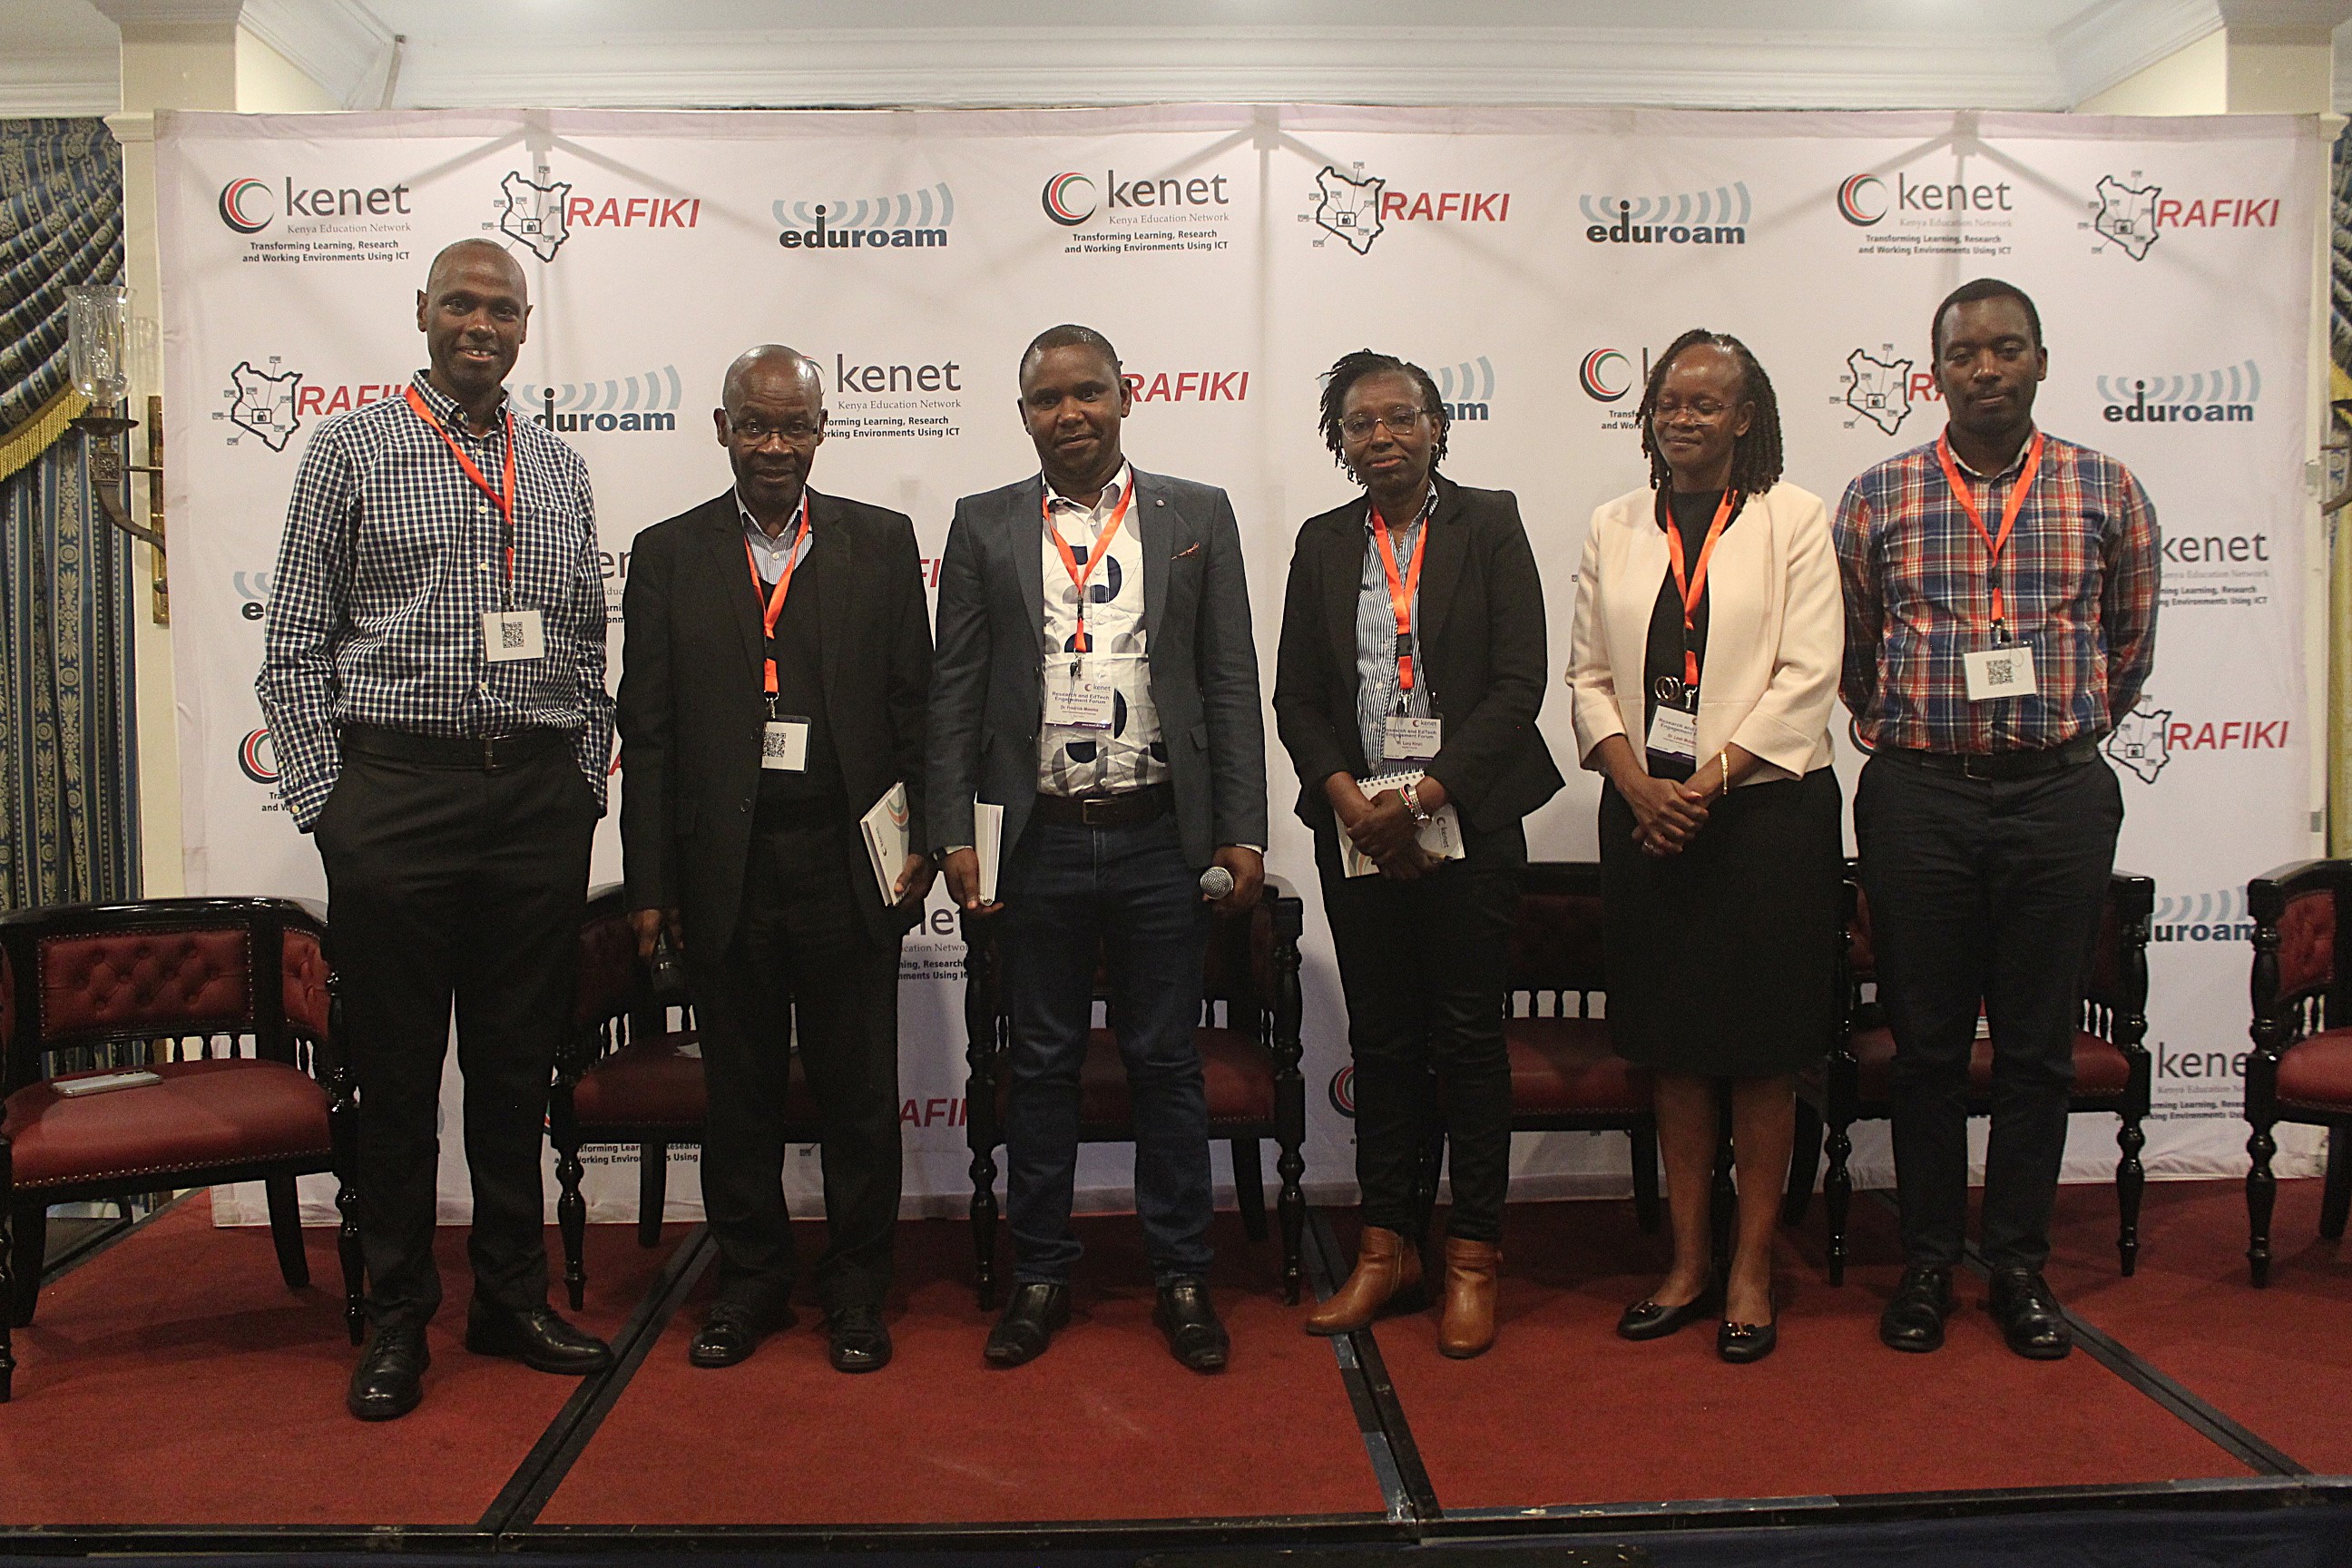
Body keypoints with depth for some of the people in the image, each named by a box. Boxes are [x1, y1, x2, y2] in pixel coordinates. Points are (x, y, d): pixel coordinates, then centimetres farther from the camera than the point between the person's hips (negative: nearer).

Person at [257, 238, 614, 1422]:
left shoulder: (560, 470, 14)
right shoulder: (351, 449, 4)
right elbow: (294, 646, 1)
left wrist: (585, 785, 7)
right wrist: (323, 797, -6)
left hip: (539, 795, 3)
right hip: (395, 790, -3)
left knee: (519, 1060, 10)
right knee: (397, 1067, 4)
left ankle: (514, 1299, 24)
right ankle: (397, 1321, 19)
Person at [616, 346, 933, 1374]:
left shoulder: (881, 543, 6)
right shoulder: (667, 554, 6)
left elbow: (916, 704, 5)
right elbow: (646, 730, 4)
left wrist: (922, 841, -3)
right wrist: (650, 882, 0)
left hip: (849, 864, -1)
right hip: (724, 868, 1)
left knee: (859, 1093, 8)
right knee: (739, 1092, 12)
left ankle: (857, 1289, 24)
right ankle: (750, 1281, 29)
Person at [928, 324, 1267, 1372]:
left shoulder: (1198, 516, 5)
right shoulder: (984, 527, 7)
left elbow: (1231, 684, 3)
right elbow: (955, 692, 5)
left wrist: (1242, 833, -3)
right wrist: (954, 834, -3)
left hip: (1160, 837, 0)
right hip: (1039, 842, 1)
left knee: (1166, 1063, 8)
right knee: (1042, 1066, 10)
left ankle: (1181, 1276, 22)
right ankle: (1040, 1275, 24)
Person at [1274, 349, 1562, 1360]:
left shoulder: (1490, 526, 2)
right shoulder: (1322, 546, 11)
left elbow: (1518, 683, -6)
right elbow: (1297, 696, 8)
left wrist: (1424, 797, -14)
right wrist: (1350, 800, -9)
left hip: (1467, 822, -3)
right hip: (1357, 826, 3)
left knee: (1469, 1039, 3)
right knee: (1380, 1039, 9)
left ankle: (1472, 1258, 15)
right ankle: (1385, 1248, 20)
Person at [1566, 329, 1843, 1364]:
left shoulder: (1794, 519, 0)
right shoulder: (1615, 529, 10)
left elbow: (1807, 677, -7)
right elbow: (1590, 676, 8)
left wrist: (1711, 778, -15)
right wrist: (1638, 783, -8)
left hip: (1765, 807, -3)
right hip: (1644, 814, 3)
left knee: (1763, 1051, 4)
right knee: (1671, 1046, 9)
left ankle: (1750, 1268, 17)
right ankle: (1687, 1261, 22)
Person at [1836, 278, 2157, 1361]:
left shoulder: (2106, 490, 5)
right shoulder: (1876, 499, 3)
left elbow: (2130, 644, 14)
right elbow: (1849, 652, 11)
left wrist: (2062, 736, 14)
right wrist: (1905, 736, 11)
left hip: (2059, 795, 1)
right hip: (1917, 795, 0)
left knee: (2039, 1044, 7)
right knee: (1926, 1041, 6)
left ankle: (2020, 1264, 20)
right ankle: (1927, 1261, 19)